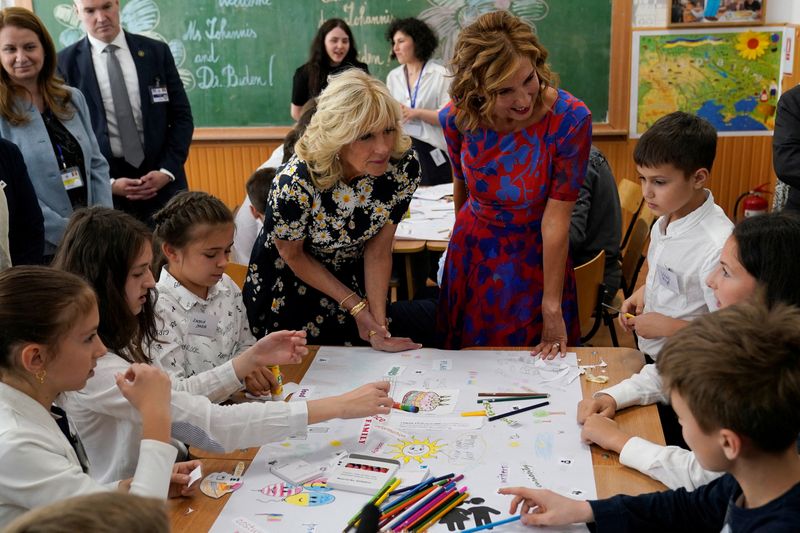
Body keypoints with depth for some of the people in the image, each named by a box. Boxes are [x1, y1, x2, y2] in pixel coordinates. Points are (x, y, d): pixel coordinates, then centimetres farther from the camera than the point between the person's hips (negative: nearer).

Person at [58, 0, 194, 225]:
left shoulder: (157, 52, 5)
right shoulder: (65, 63, 0)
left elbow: (181, 116, 5)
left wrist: (167, 170, -6)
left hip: (163, 181, 2)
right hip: (102, 188, -1)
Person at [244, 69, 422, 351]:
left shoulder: (404, 166, -26)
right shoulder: (295, 182, -36)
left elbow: (378, 248, -16)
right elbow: (292, 254, -17)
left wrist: (378, 319, -21)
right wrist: (355, 305, -16)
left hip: (355, 277, 3)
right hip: (290, 286, -3)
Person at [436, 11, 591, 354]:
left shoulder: (570, 119, -26)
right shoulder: (456, 119, -18)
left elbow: (556, 218, -23)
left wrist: (553, 307, -19)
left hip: (536, 258, -2)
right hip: (473, 254, 2)